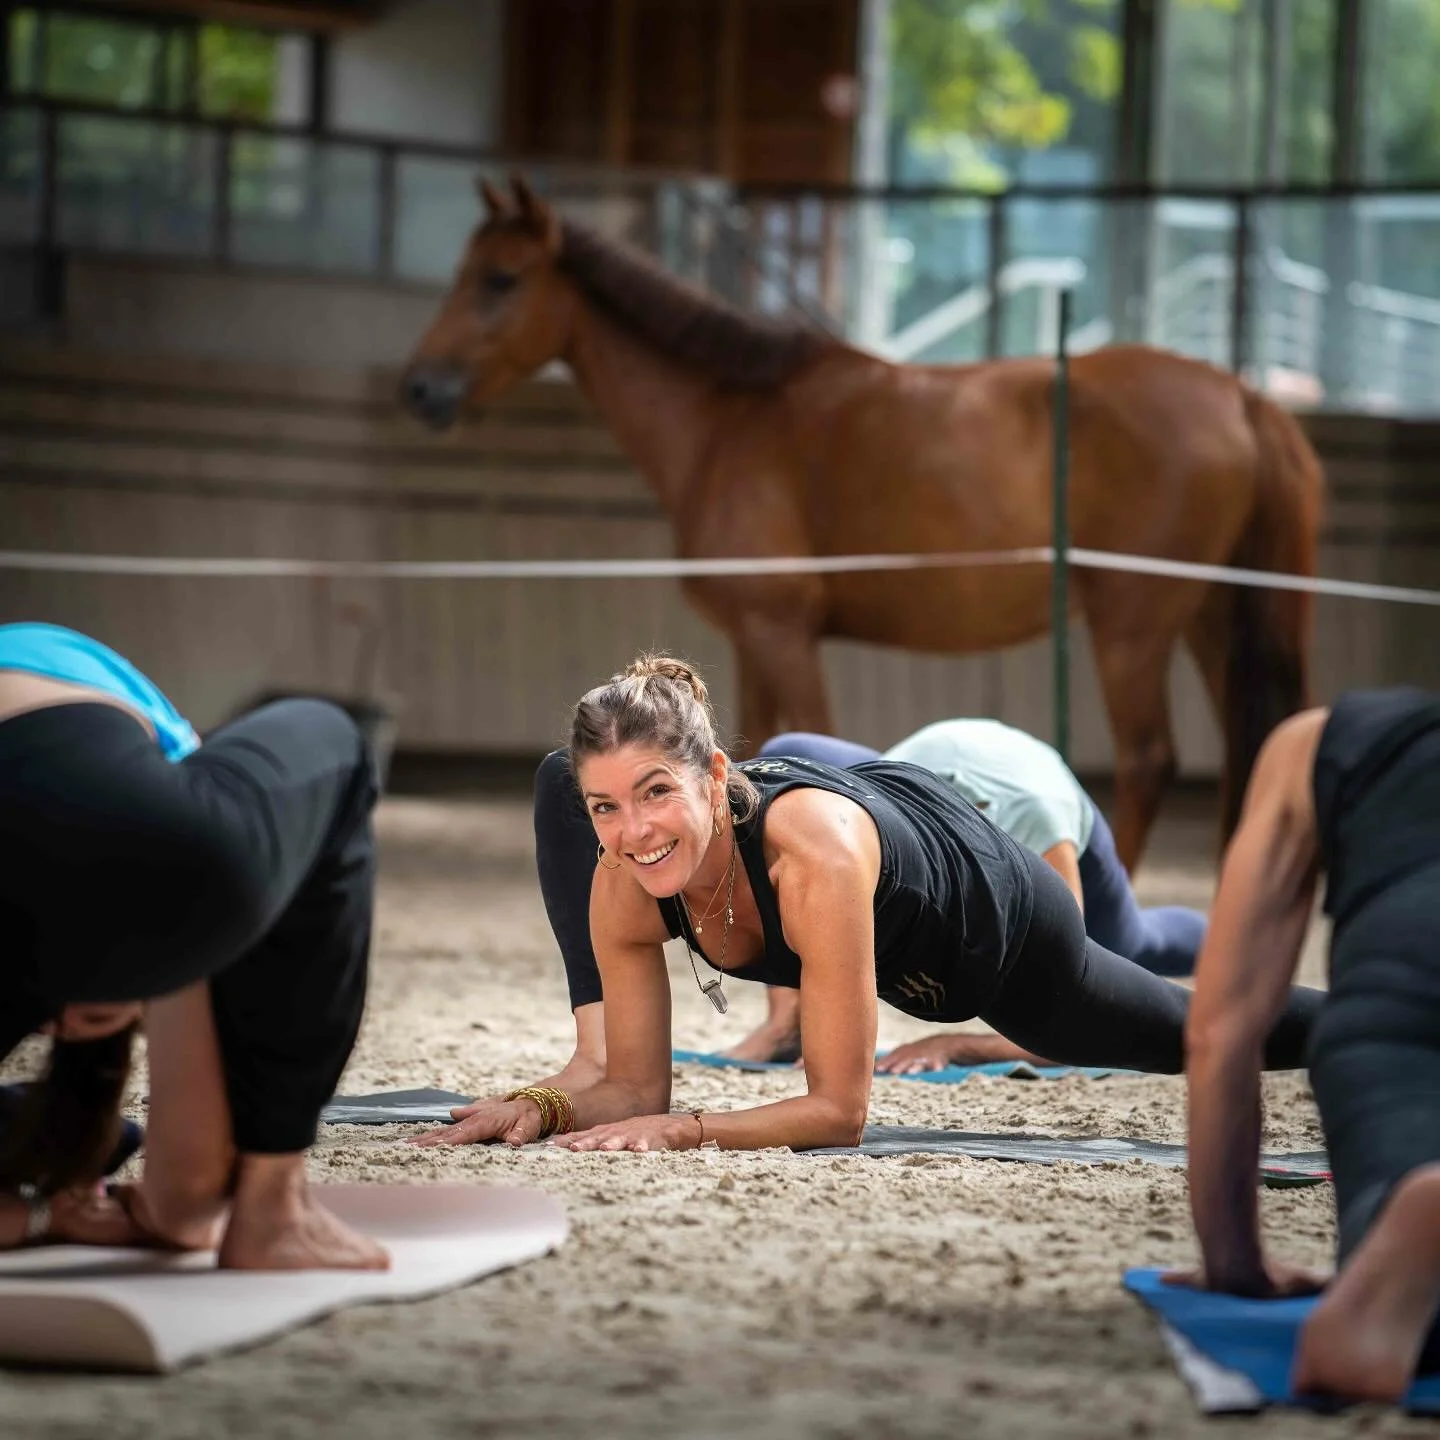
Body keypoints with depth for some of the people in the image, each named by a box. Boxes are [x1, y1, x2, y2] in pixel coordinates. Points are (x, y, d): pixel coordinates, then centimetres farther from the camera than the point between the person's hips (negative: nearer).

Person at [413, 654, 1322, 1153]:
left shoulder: (813, 855, -49)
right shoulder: (623, 883, -33)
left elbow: (839, 1109, -43)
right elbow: (634, 1086, -21)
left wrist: (681, 1133, -53)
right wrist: (541, 1106, -40)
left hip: (1000, 919, -4)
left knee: (1214, 1034, 23)